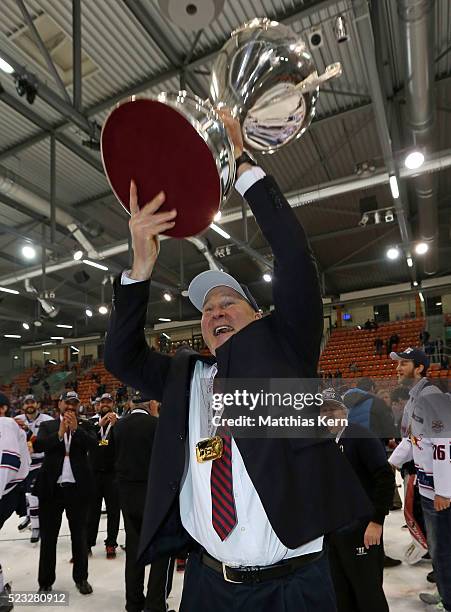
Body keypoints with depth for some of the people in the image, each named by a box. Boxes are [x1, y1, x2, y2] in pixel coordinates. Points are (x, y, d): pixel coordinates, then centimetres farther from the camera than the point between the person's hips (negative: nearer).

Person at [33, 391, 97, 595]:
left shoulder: (85, 426, 3)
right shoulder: (47, 425, 4)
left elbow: (93, 444, -13)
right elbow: (38, 446, -12)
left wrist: (76, 429, -22)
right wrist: (59, 433, -23)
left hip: (77, 488, 0)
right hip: (51, 487, 0)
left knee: (79, 535, 12)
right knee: (48, 537, 11)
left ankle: (81, 578, 28)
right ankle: (45, 582, 28)